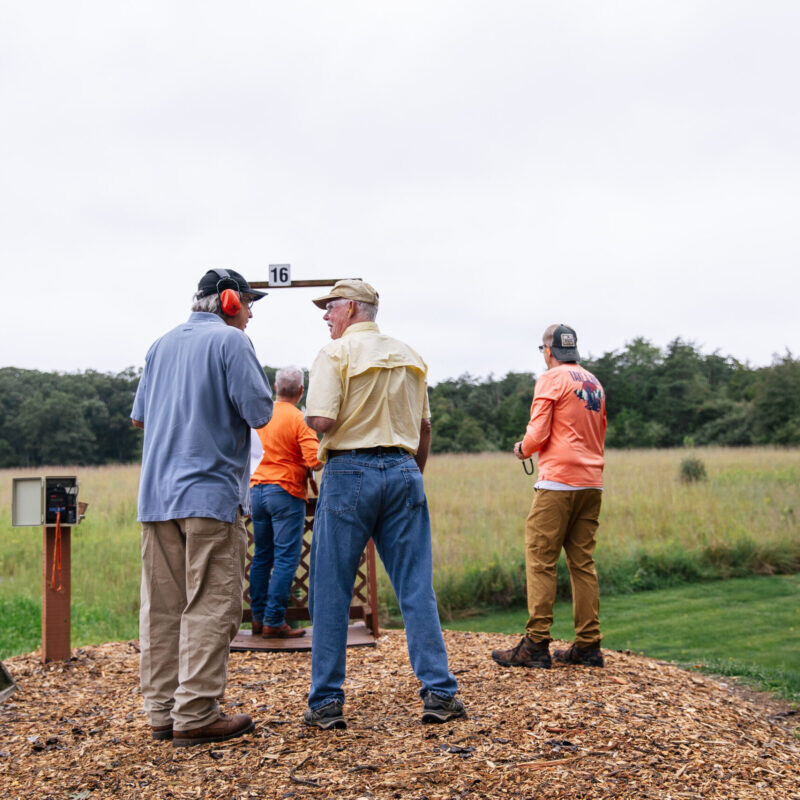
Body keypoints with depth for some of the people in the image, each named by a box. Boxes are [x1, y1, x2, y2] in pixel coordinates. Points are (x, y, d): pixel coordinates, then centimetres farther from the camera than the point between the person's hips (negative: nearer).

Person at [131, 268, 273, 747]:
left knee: (162, 605, 9)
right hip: (211, 492, -7)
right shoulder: (230, 340, -5)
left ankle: (162, 710, 14)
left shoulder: (164, 344, 16)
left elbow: (139, 416, 21)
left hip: (156, 493, 7)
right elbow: (260, 413, -12)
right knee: (211, 605, -4)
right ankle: (195, 714, -4)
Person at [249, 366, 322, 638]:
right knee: (286, 559, -3)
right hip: (286, 492, -6)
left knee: (262, 557, 12)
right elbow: (315, 460, -18)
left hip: (257, 488, 6)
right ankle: (274, 621, -4)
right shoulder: (299, 419, -9)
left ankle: (258, 617, 15)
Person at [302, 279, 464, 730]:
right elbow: (425, 427, 16)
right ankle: (441, 693, 4)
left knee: (331, 593, 3)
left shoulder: (337, 353, -4)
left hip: (350, 472, -5)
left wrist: (309, 417, 7)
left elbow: (320, 420, -15)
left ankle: (326, 703, 7)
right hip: (403, 471, 5)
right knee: (417, 589, 6)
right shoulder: (409, 357, 14)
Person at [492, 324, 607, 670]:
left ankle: (536, 645, -5)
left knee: (540, 561, -4)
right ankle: (588, 645, 8)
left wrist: (522, 449, 8)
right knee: (583, 562, 8)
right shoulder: (594, 383, 16)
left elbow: (537, 434, -10)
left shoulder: (551, 379, -4)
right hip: (591, 484, 7)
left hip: (558, 482, -7)